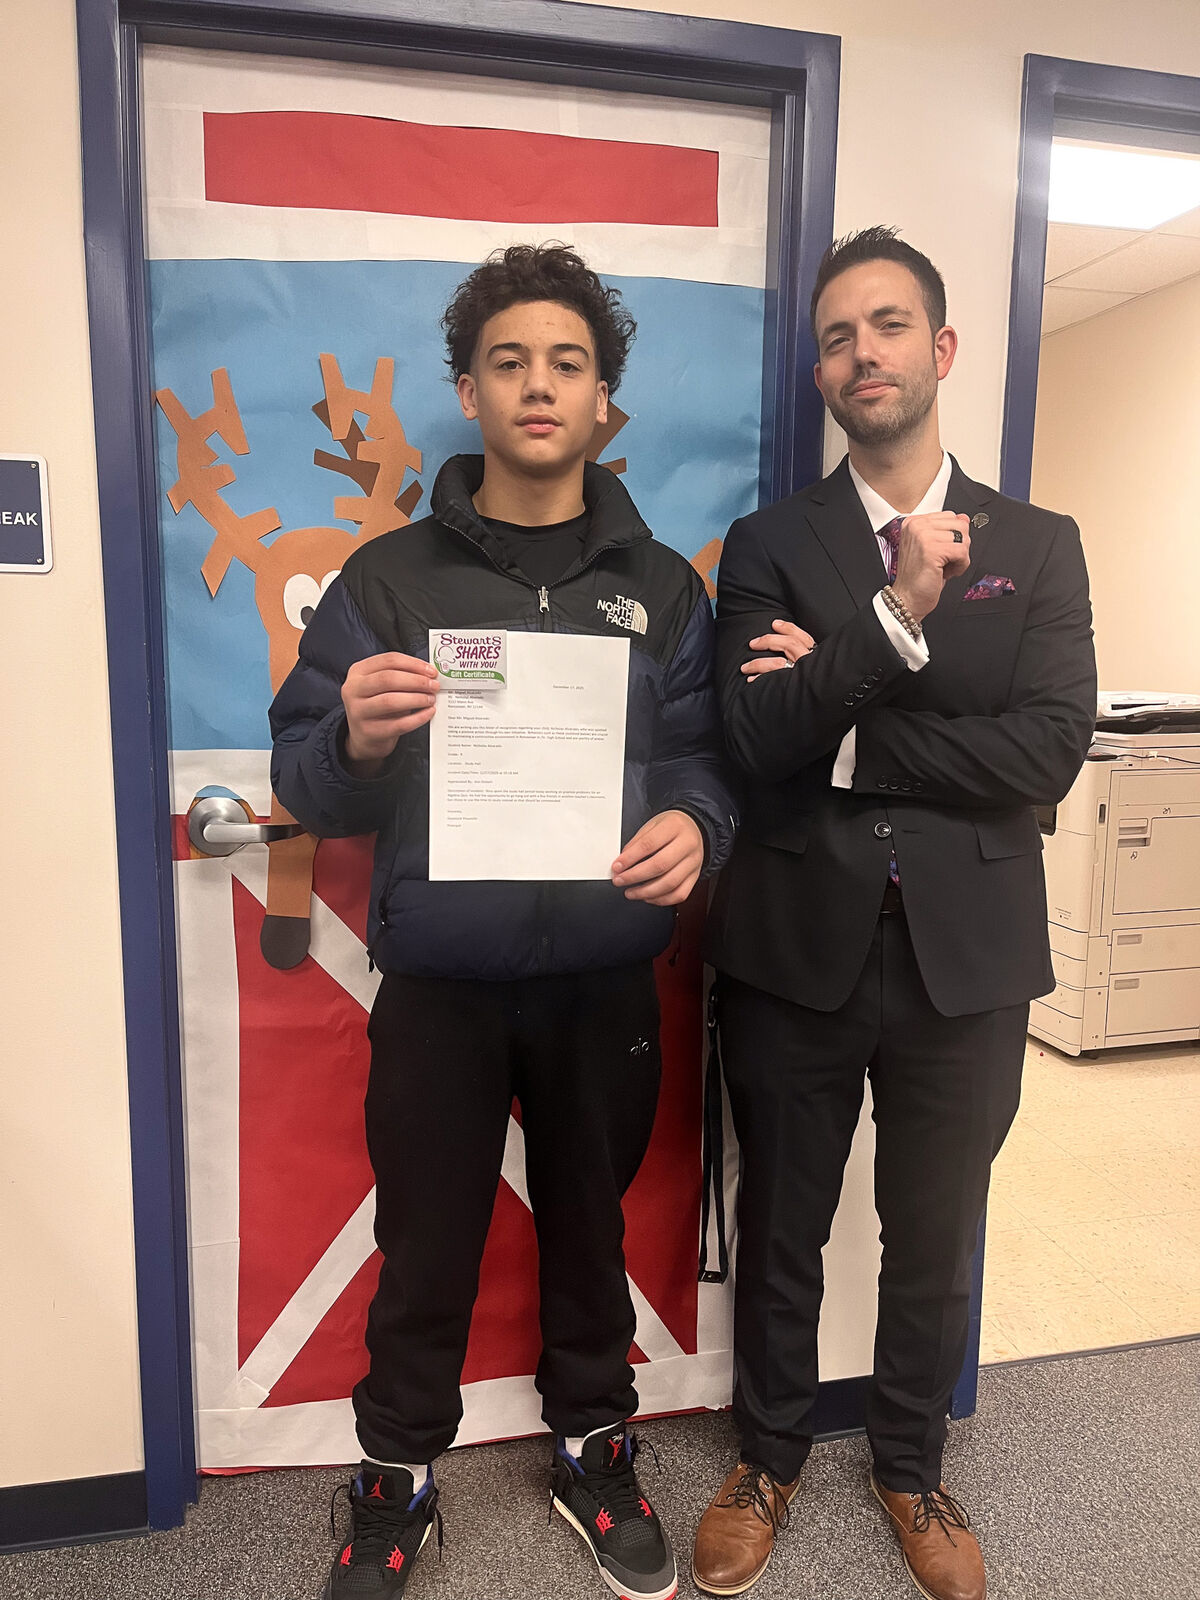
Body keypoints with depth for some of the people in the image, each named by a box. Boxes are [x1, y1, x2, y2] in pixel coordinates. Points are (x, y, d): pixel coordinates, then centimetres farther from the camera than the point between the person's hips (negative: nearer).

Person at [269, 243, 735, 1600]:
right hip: (436, 986, -1)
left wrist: (692, 825, -20)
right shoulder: (389, 579, 0)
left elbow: (703, 756, 2)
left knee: (588, 1230, 19)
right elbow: (305, 784, -2)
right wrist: (356, 744, -24)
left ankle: (592, 1451, 44)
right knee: (426, 1246, 14)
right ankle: (397, 1474, 40)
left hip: (604, 987, 1)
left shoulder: (661, 586, 4)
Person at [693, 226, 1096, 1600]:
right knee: (780, 1230, 17)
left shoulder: (1038, 547, 3)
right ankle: (769, 1457, 43)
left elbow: (1049, 751, -10)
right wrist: (898, 610, -22)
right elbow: (758, 740, -13)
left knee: (934, 1240, 18)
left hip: (964, 957, 1)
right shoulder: (769, 544, 1)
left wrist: (841, 731, -14)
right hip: (796, 951, 0)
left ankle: (911, 1468, 45)